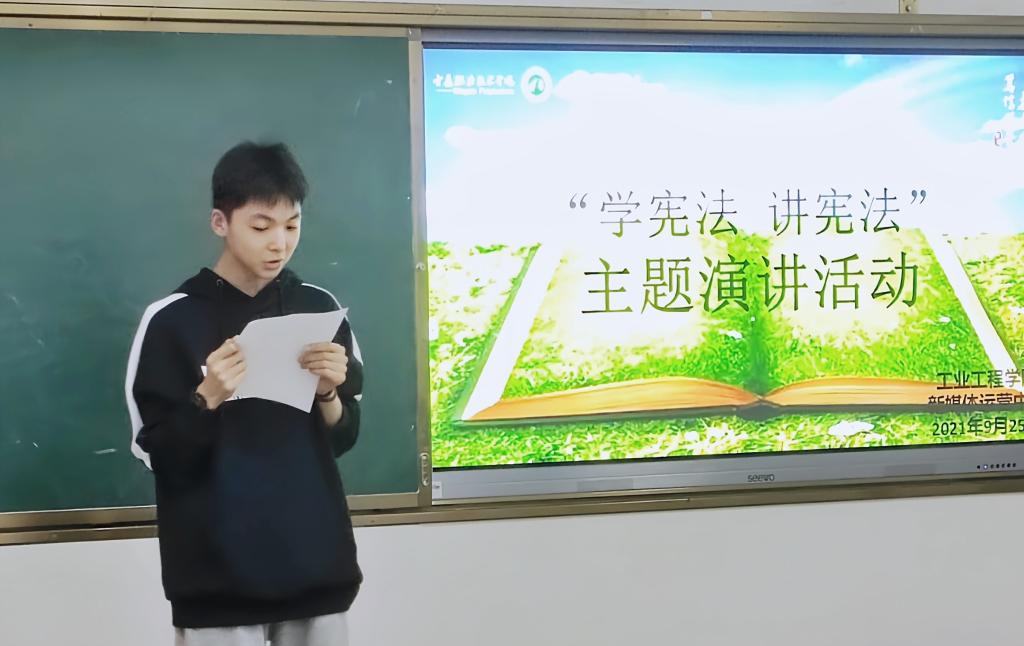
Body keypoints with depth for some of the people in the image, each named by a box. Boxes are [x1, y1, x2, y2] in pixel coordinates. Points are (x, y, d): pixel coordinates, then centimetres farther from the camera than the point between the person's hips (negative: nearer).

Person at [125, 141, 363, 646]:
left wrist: (329, 394, -12)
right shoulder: (172, 319, -8)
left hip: (315, 562, 3)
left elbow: (343, 438, 7)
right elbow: (156, 453, -5)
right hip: (218, 575, -3)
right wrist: (207, 399, -20)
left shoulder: (319, 308, 2)